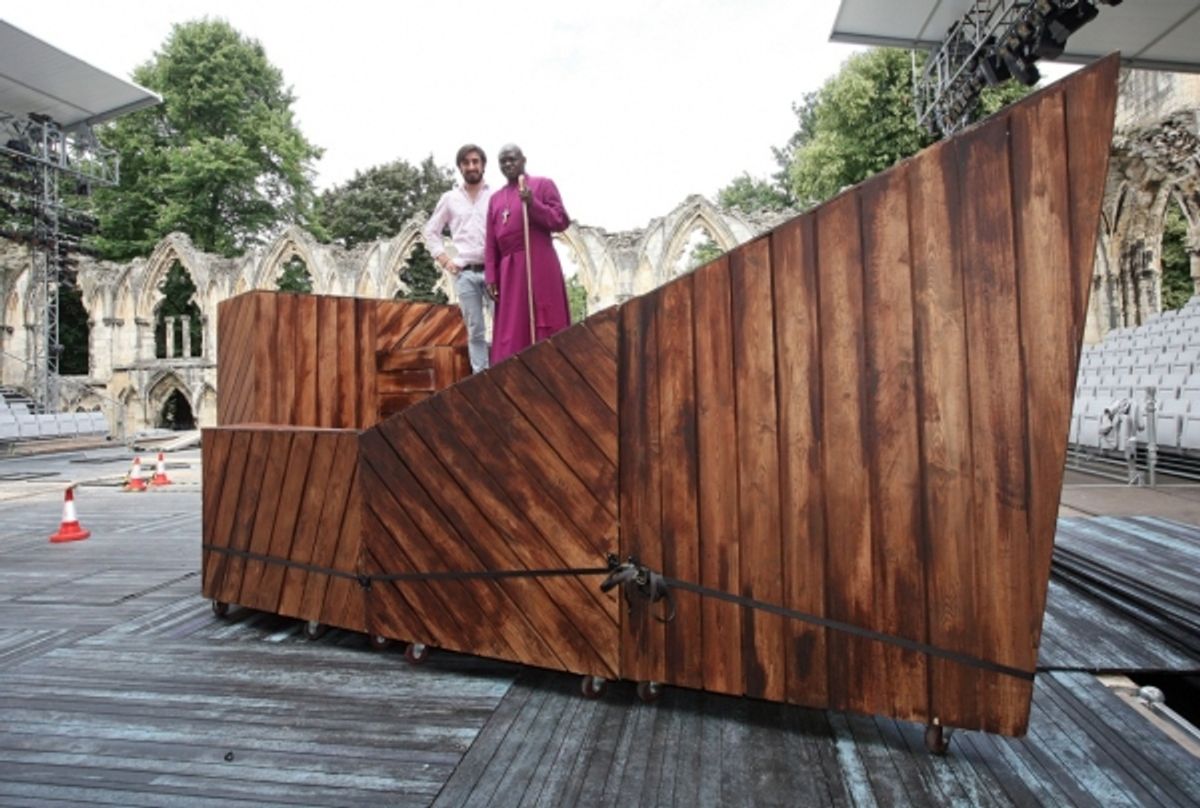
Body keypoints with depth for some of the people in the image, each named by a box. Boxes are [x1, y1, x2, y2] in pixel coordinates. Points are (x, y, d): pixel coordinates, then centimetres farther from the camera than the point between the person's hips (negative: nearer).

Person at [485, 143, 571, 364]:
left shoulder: (543, 184, 8)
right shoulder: (495, 198, 20)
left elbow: (562, 221, -2)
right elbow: (491, 244, 14)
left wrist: (532, 204, -13)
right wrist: (491, 277, 4)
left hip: (540, 267, -4)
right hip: (509, 271, 4)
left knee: (547, 328, -5)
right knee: (511, 334, 1)